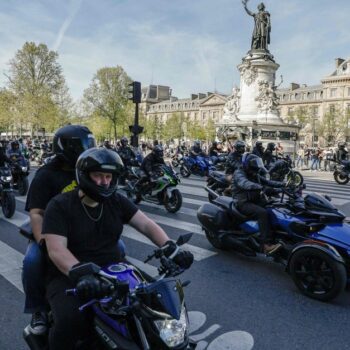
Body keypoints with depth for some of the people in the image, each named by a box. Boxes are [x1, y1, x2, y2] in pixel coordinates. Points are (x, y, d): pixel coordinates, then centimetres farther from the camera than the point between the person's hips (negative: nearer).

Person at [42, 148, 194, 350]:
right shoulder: (60, 206, -9)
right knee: (70, 320, -31)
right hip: (69, 276, -4)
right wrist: (80, 274, -38)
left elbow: (146, 225, -2)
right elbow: (56, 250, -20)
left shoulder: (117, 201, 5)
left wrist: (171, 248, -19)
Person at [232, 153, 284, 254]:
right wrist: (261, 187, -45)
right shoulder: (239, 173, -9)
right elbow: (245, 183, -30)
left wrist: (283, 184, -2)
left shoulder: (255, 175, 17)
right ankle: (266, 245, -35)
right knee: (263, 213, -31)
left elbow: (268, 182, 13)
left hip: (255, 200, 9)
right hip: (243, 203, -8)